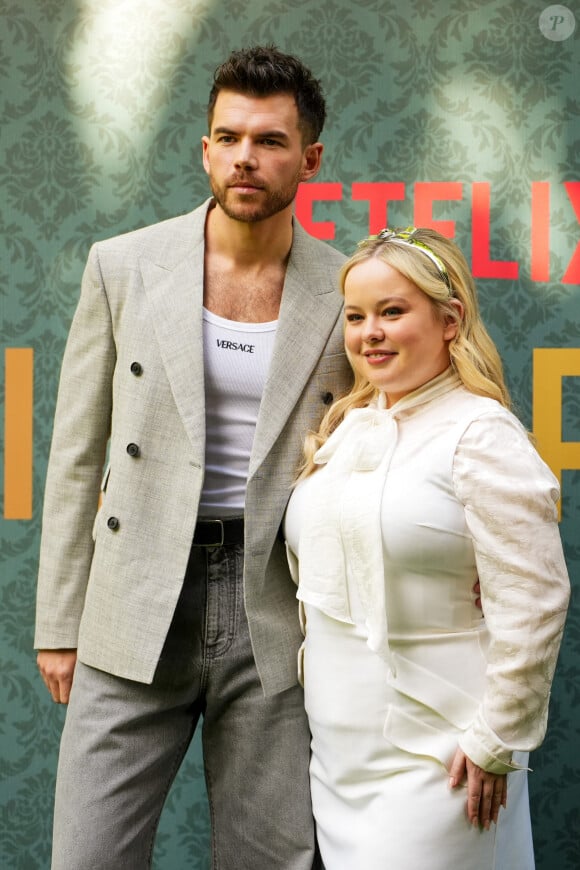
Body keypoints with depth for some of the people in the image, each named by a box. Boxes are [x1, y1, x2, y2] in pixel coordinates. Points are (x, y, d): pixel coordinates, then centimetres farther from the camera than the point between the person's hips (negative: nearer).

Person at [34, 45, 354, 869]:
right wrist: (60, 622, 3)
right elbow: (78, 453, 4)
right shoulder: (123, 267, 1)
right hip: (136, 613, 0)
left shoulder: (345, 296, 1)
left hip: (277, 617, 0)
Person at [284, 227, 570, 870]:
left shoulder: (482, 434, -13)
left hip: (434, 764, -7)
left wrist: (496, 743, -13)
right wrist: (312, 673, 16)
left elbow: (533, 604, -16)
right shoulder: (344, 429, 10)